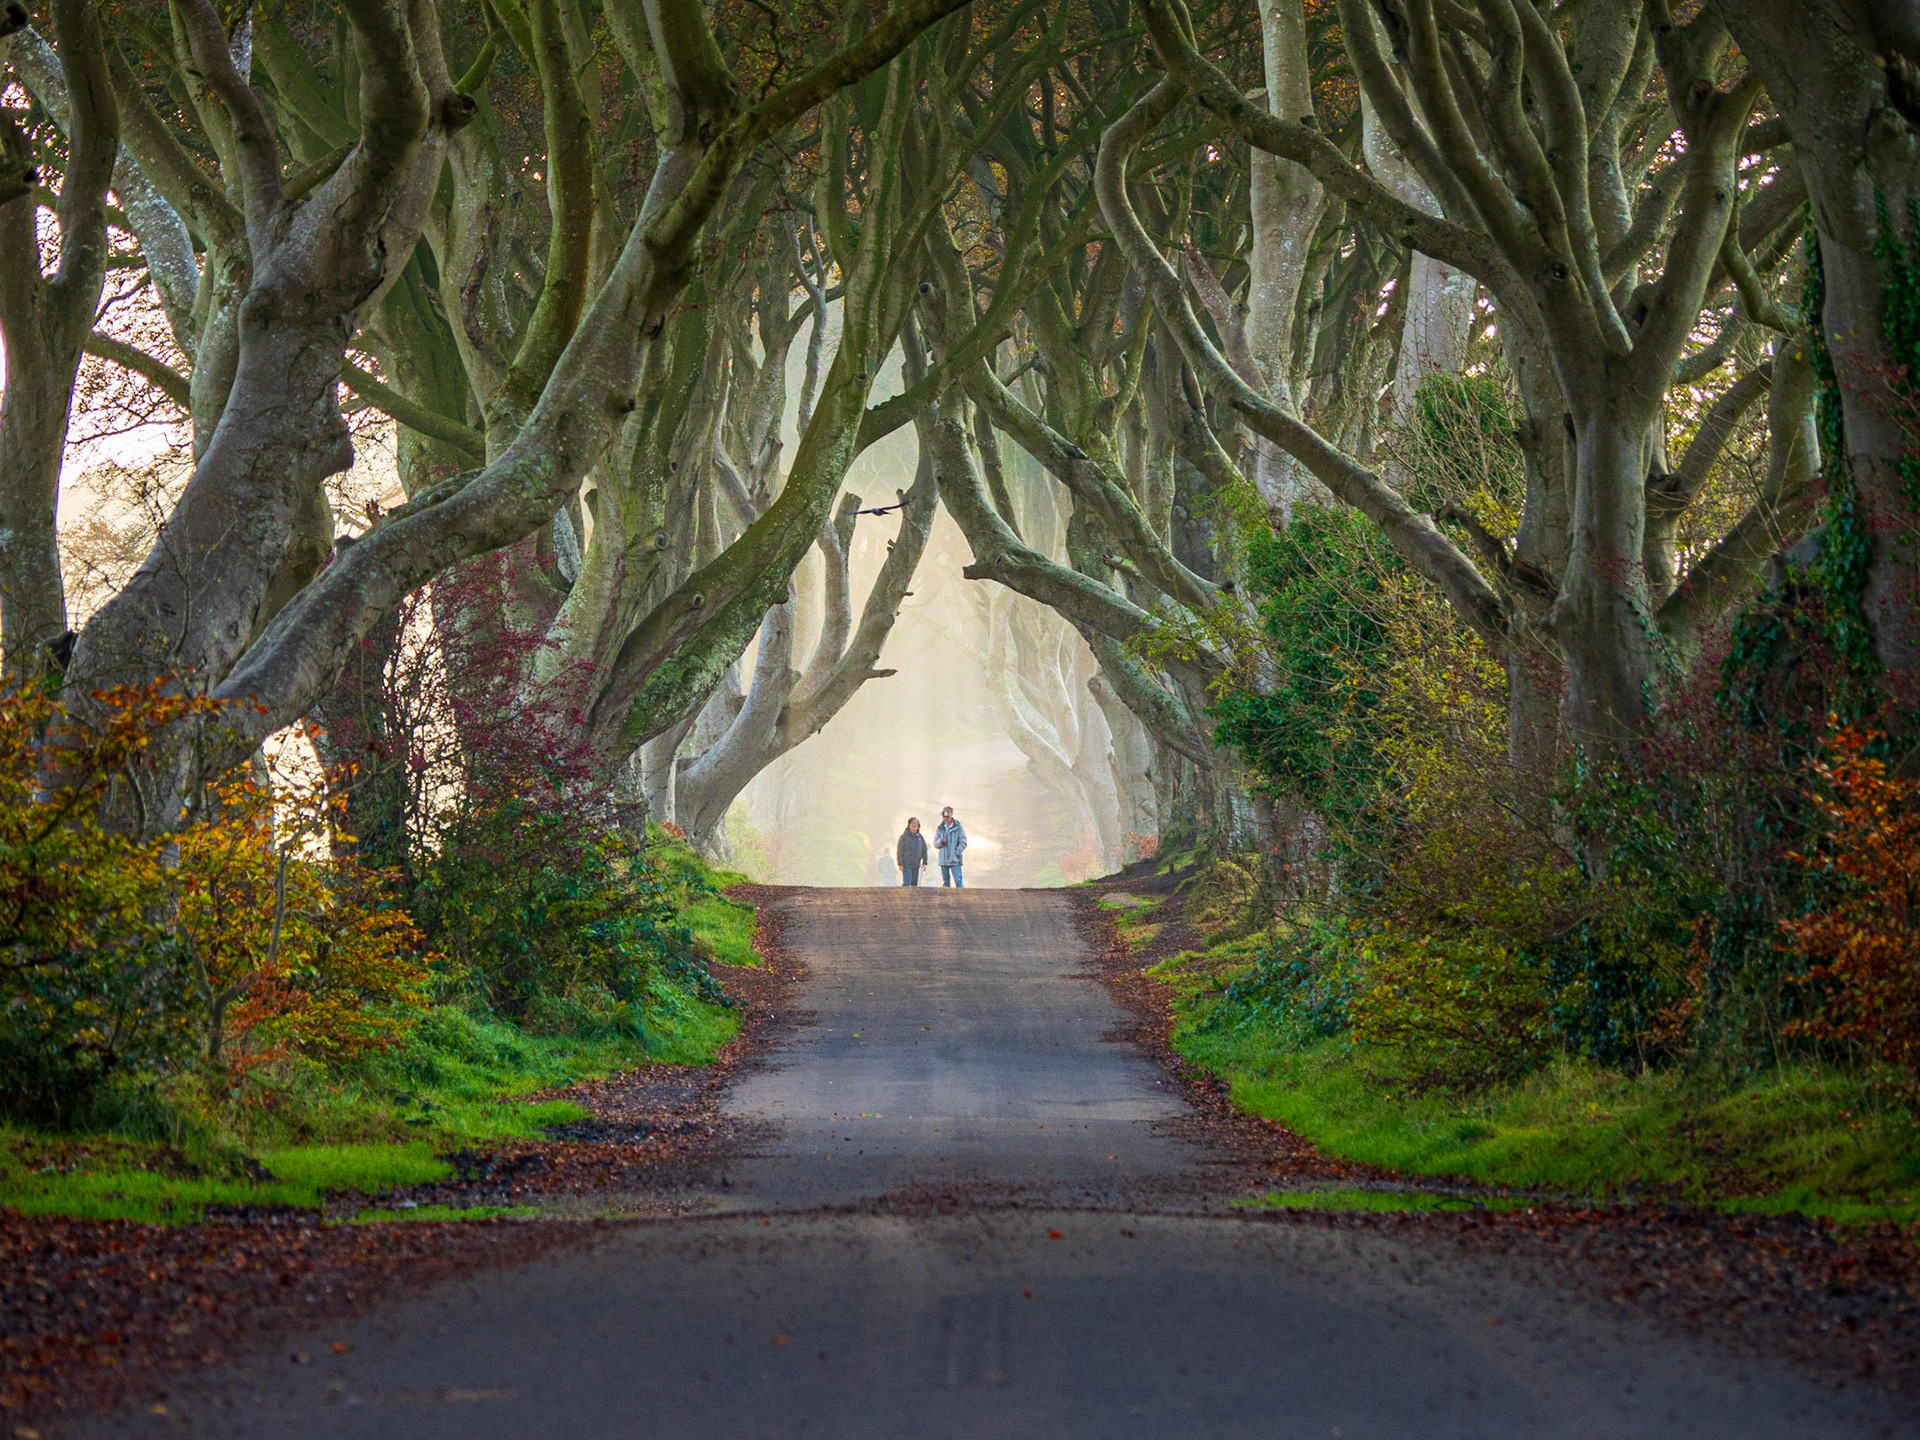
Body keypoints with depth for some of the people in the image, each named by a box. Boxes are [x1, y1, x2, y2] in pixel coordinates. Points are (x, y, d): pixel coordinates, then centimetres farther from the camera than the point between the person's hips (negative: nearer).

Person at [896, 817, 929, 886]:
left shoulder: (920, 837, 7)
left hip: (916, 865, 5)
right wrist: (900, 863, -12)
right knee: (907, 883, -12)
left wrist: (924, 862, 9)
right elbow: (899, 851, -8)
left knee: (914, 883, 8)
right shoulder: (904, 836, -7)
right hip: (907, 865, -5)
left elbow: (924, 850, 14)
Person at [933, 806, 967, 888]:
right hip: (943, 860, 4)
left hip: (955, 860, -4)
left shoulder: (958, 827, -1)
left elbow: (963, 842, -2)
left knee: (958, 881, -12)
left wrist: (956, 853, -12)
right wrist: (940, 841, -10)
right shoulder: (940, 828, 11)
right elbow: (936, 844, 13)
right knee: (945, 882, 7)